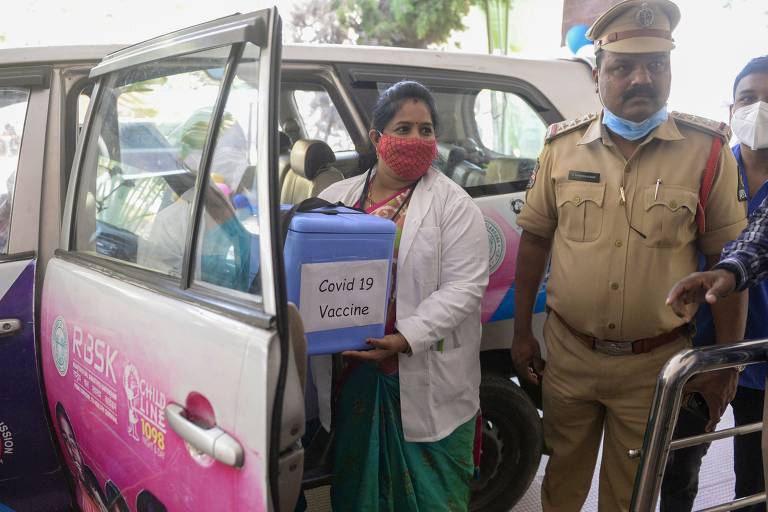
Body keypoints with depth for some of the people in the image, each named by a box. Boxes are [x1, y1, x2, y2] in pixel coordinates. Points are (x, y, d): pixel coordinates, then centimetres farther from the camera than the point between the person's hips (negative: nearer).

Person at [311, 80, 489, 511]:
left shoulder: (454, 205, -3)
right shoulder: (336, 197, 8)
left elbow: (462, 288, -11)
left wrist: (405, 338, -21)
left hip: (427, 387, -3)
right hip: (350, 375, 4)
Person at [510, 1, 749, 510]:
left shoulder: (707, 149, -9)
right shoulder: (563, 145, -2)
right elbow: (535, 239, 5)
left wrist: (726, 363, -3)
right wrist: (522, 331, 5)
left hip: (653, 364, -1)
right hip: (567, 353, 2)